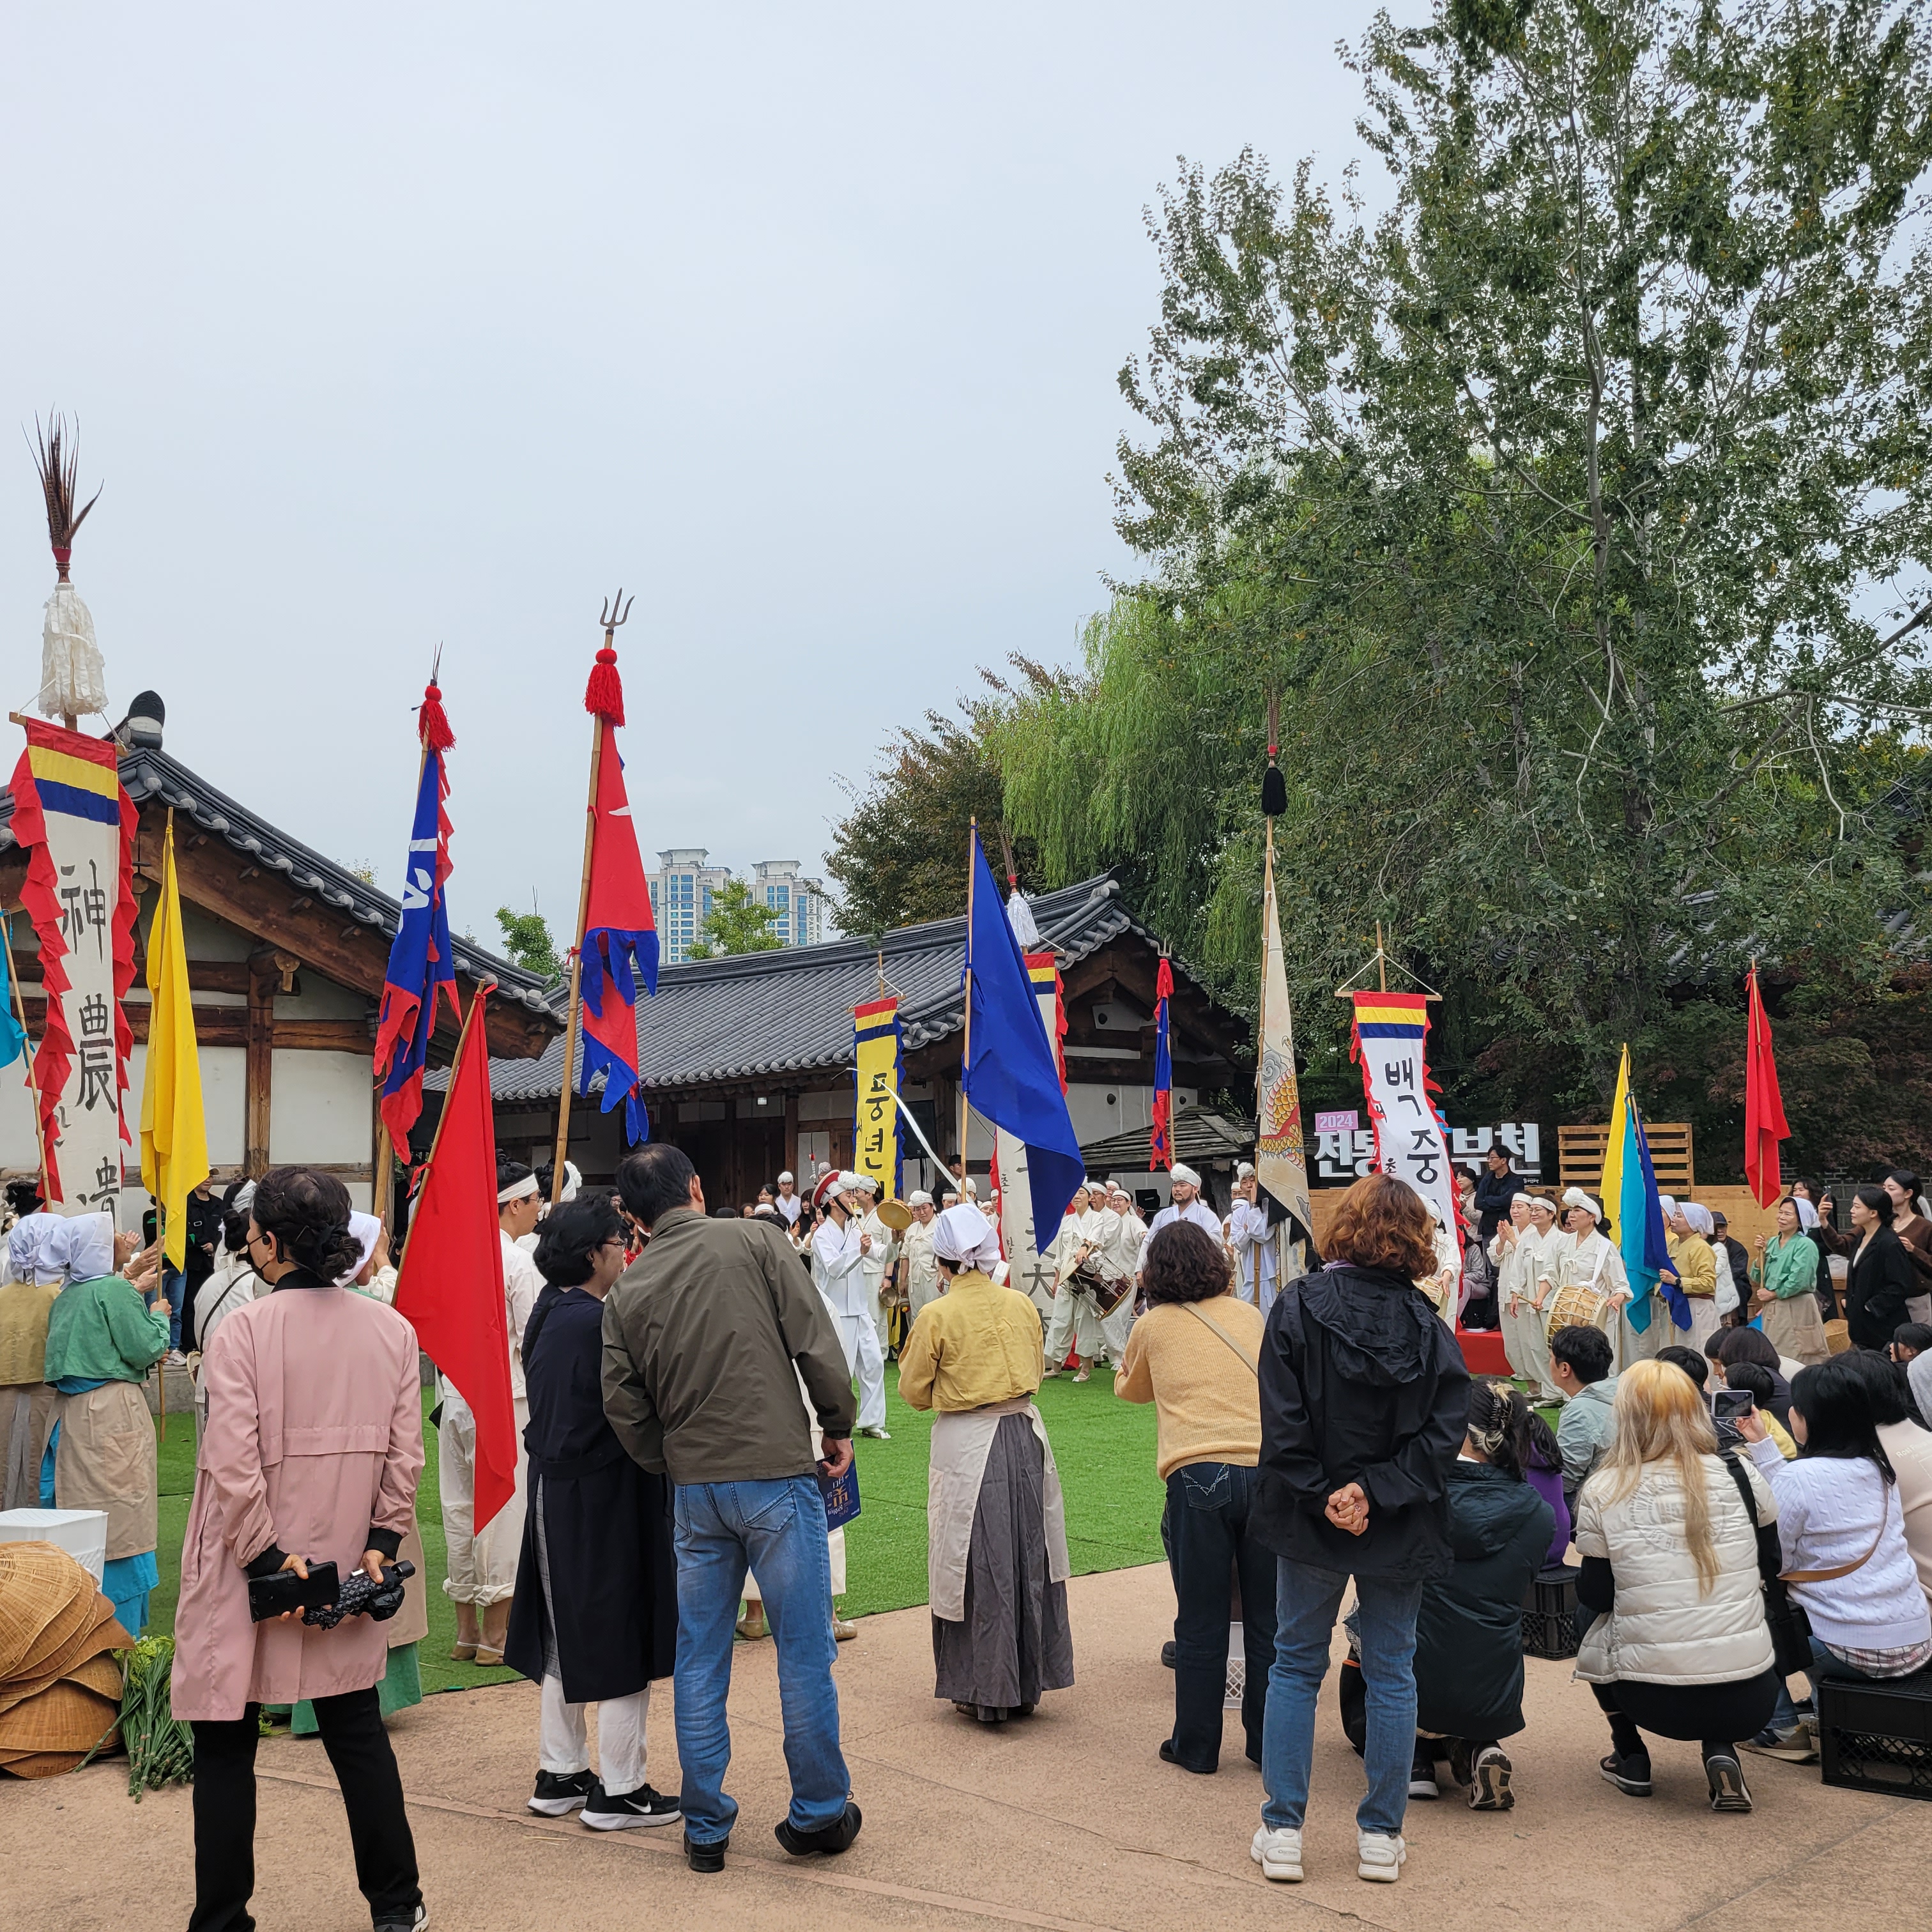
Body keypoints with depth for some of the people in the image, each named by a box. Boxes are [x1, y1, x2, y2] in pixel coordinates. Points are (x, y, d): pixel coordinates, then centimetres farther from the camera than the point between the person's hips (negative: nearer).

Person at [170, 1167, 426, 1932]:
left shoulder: (242, 1329, -15)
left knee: (226, 1747, 10)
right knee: (358, 1733, 16)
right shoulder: (393, 1329, -2)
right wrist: (381, 1541, 2)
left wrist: (268, 1557, -11)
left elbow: (232, 1464, -19)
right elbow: (405, 1452, -3)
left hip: (244, 1579, -4)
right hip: (345, 1568, 4)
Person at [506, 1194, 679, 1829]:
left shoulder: (547, 1314, 6)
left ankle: (559, 1776, 28)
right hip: (603, 1497, -9)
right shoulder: (596, 1324, -22)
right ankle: (618, 1792, 11)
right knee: (620, 1642, 2)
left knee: (566, 1637, 18)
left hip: (554, 1490, 9)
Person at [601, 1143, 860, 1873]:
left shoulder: (625, 1293, 4)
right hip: (779, 1474, -3)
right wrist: (838, 1428, 4)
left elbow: (624, 1407, 4)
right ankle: (818, 1813, 19)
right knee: (804, 1649, 8)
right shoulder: (754, 1242, -6)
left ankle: (705, 1828, 21)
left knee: (699, 1661, 13)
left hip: (693, 1489, 4)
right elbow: (817, 1345, -9)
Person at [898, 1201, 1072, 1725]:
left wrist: (913, 1354, 16)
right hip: (1025, 1435, 4)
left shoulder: (937, 1317, -11)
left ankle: (986, 1692, 13)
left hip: (967, 1446, -4)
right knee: (1027, 1556, 14)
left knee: (979, 1564, 6)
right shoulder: (1021, 1304, 1)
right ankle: (1027, 1684, 25)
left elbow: (915, 1392, -1)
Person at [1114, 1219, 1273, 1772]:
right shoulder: (1248, 1314, 15)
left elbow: (1129, 1388, 30)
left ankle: (1196, 1745, 16)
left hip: (1199, 1476, -2)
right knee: (1267, 1618, 13)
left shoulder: (1153, 1326, 10)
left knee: (1201, 1621, 8)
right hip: (1267, 1471, 2)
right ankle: (1269, 1742, 22)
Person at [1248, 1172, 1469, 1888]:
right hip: (1401, 1532, 1)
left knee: (1296, 1666, 12)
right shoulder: (1428, 1324, -3)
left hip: (1312, 1528, -1)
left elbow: (1283, 1421, -16)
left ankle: (1282, 1830, 14)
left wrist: (1323, 1497, -13)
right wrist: (1377, 1492, -15)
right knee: (1391, 1672, 13)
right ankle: (1381, 1835, 19)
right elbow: (1446, 1427, -10)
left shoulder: (1297, 1307, -9)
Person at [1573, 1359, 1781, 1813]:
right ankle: (1720, 1751, 11)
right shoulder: (1738, 1476, -2)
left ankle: (1630, 1757, 22)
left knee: (1594, 1630, 28)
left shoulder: (1603, 1493, -6)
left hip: (1655, 1702, -1)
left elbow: (1593, 1596, 4)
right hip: (1749, 1703, 1)